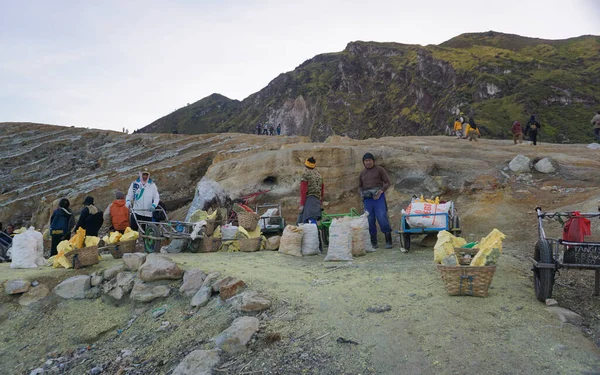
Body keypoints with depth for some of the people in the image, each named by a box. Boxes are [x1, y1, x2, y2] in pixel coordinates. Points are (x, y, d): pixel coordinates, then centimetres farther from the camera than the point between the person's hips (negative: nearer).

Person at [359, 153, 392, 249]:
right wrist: (362, 193, 2)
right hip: (367, 199, 4)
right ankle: (373, 242, 8)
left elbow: (387, 182, 2)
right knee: (370, 220, 1)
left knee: (382, 217, -12)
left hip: (378, 197, -4)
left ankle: (388, 241, -4)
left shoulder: (379, 170, 6)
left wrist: (380, 191, -14)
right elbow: (359, 186, 24)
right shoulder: (362, 173, 19)